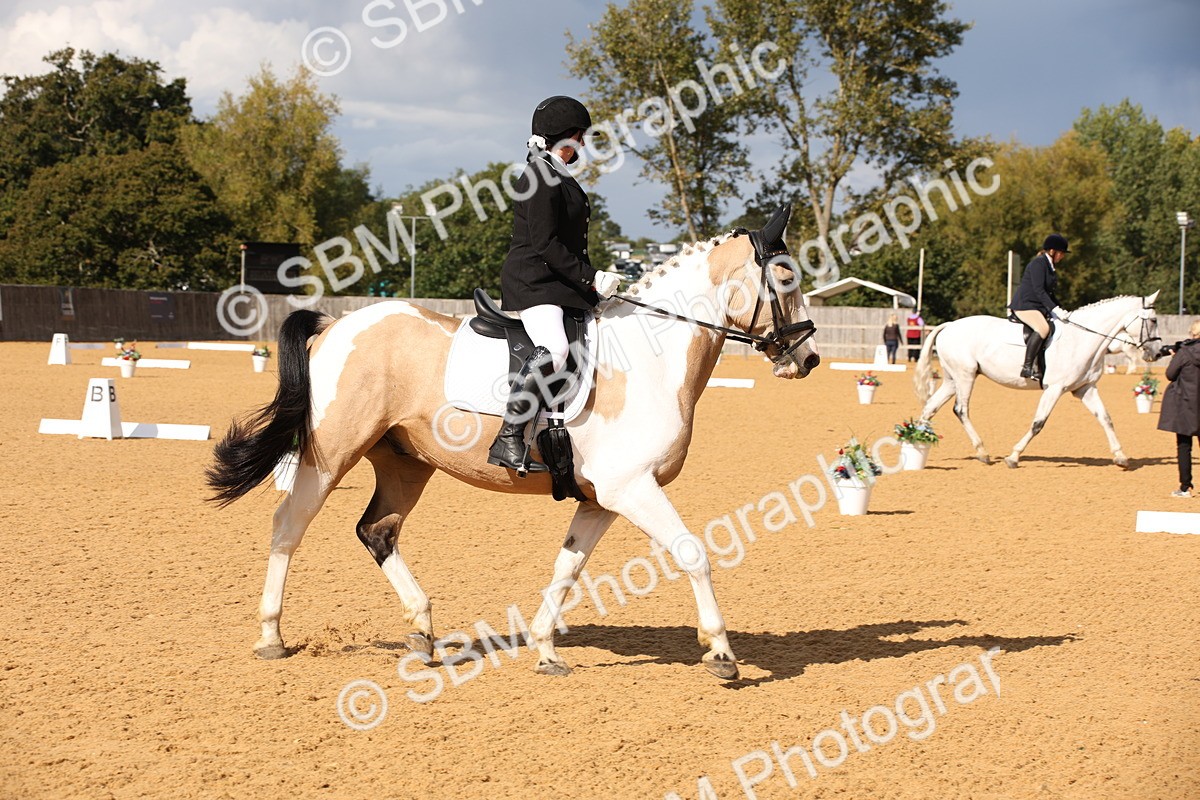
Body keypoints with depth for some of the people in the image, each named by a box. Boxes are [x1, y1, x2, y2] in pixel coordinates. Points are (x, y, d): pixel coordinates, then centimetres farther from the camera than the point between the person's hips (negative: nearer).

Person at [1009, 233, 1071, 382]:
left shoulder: (1051, 267, 19)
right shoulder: (1038, 264, -12)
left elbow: (1049, 293, 25)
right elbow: (1039, 290, -21)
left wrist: (1061, 310, 14)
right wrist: (1054, 309, -25)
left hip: (1038, 307, 11)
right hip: (1024, 305, -11)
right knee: (1043, 328, -32)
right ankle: (1027, 367, -34)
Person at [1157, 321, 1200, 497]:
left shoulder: (1184, 352, -13)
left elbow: (1170, 374, -6)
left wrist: (1174, 358, 10)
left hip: (1184, 405, -4)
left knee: (1184, 446, 2)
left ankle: (1185, 487, 2)